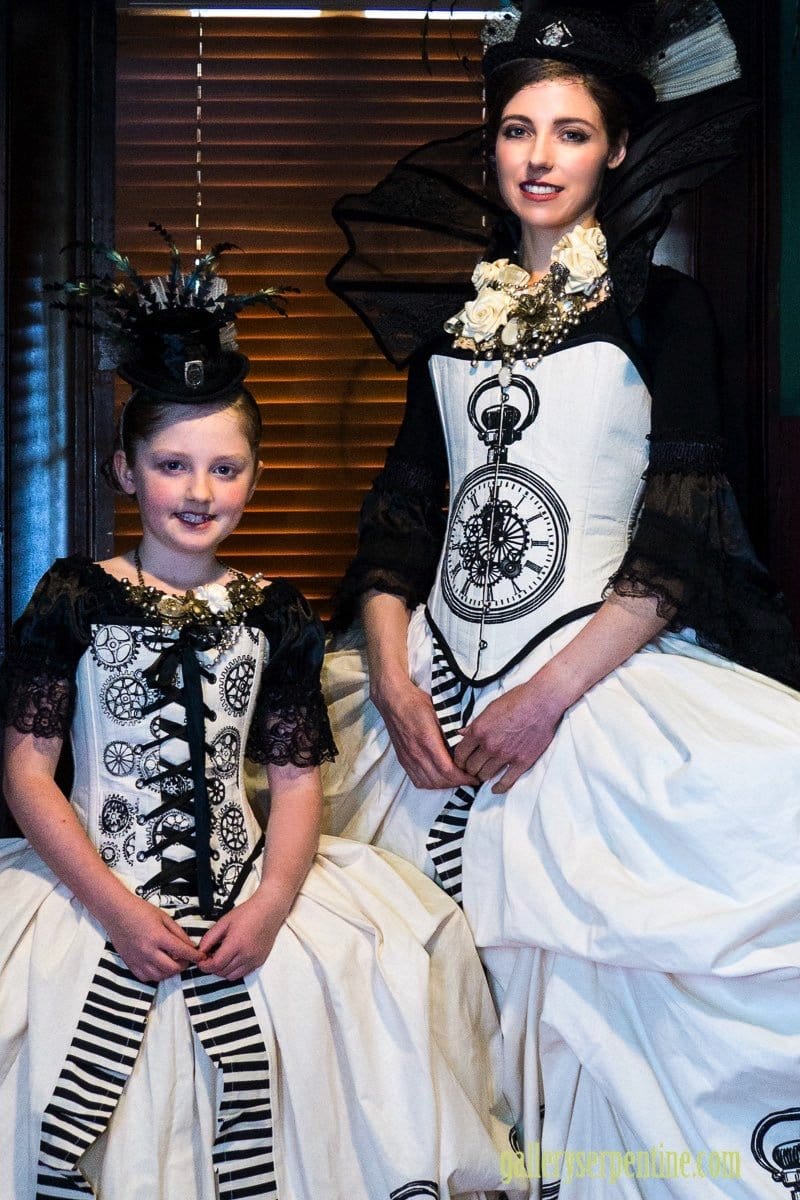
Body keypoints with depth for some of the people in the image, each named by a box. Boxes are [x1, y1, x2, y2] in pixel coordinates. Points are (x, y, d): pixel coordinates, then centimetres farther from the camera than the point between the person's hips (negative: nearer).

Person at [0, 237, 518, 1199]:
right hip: (96, 879, -2)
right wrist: (115, 909, -14)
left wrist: (272, 903, -14)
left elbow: (297, 777, 4)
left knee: (397, 964, -17)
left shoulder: (273, 612, 7)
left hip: (246, 880, 3)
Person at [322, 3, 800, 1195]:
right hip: (439, 685, 4)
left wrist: (549, 696, -16)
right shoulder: (454, 314, 16)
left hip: (598, 680, -4)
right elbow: (401, 517, 12)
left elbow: (679, 542, -7)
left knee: (584, 984, -12)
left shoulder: (658, 305, 3)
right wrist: (392, 682, -4)